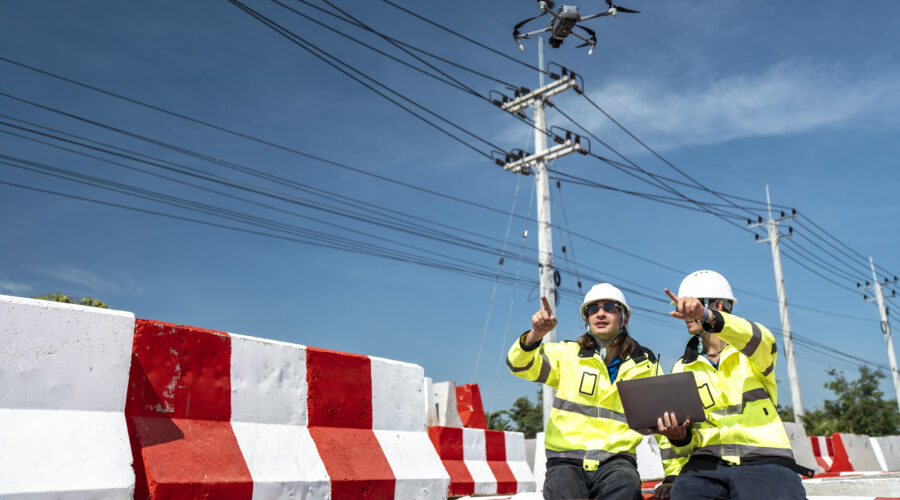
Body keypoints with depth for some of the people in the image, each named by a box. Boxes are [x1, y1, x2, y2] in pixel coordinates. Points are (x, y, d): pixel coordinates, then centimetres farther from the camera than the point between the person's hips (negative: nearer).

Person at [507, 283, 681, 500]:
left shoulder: (645, 365, 14)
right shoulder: (568, 354, 9)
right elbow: (519, 365, -4)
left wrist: (672, 474, 5)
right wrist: (535, 334, -23)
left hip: (615, 460, 1)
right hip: (566, 461, 0)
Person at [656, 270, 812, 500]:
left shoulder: (751, 350, 10)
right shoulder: (682, 368, 18)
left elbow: (761, 341, -18)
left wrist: (708, 317, -35)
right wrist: (679, 437, -6)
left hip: (764, 460, -2)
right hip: (707, 463, 2)